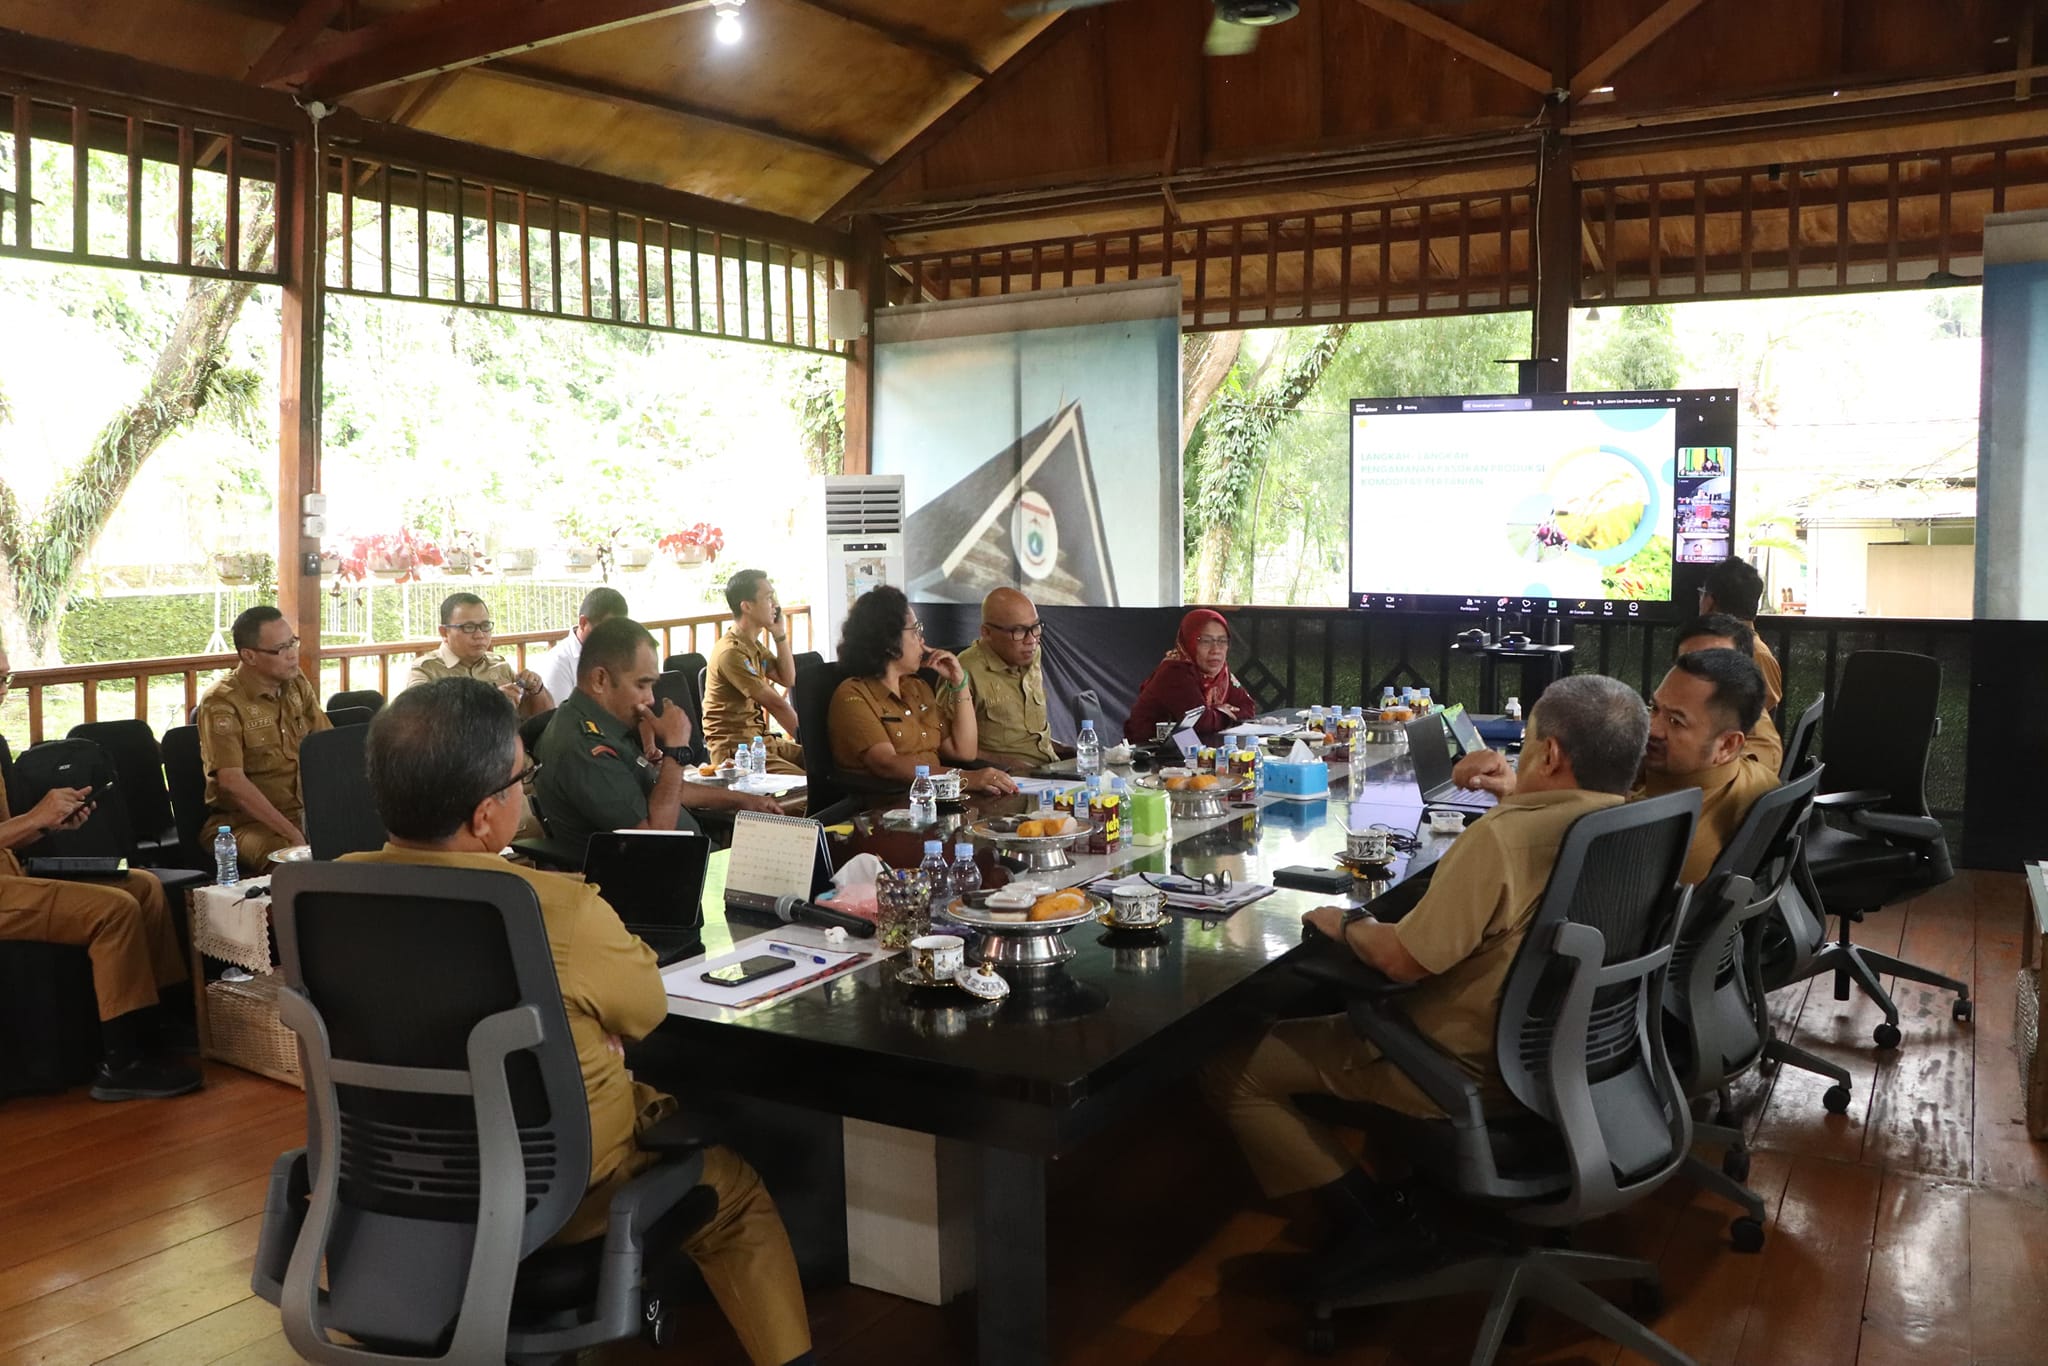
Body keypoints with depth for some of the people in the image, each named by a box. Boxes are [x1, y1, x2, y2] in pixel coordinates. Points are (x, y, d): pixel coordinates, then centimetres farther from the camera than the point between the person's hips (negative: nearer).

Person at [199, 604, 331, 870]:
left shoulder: (297, 685, 10)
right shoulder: (221, 703, -11)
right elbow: (231, 781, -20)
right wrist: (291, 832, -25)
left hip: (305, 812, 6)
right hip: (242, 821, -6)